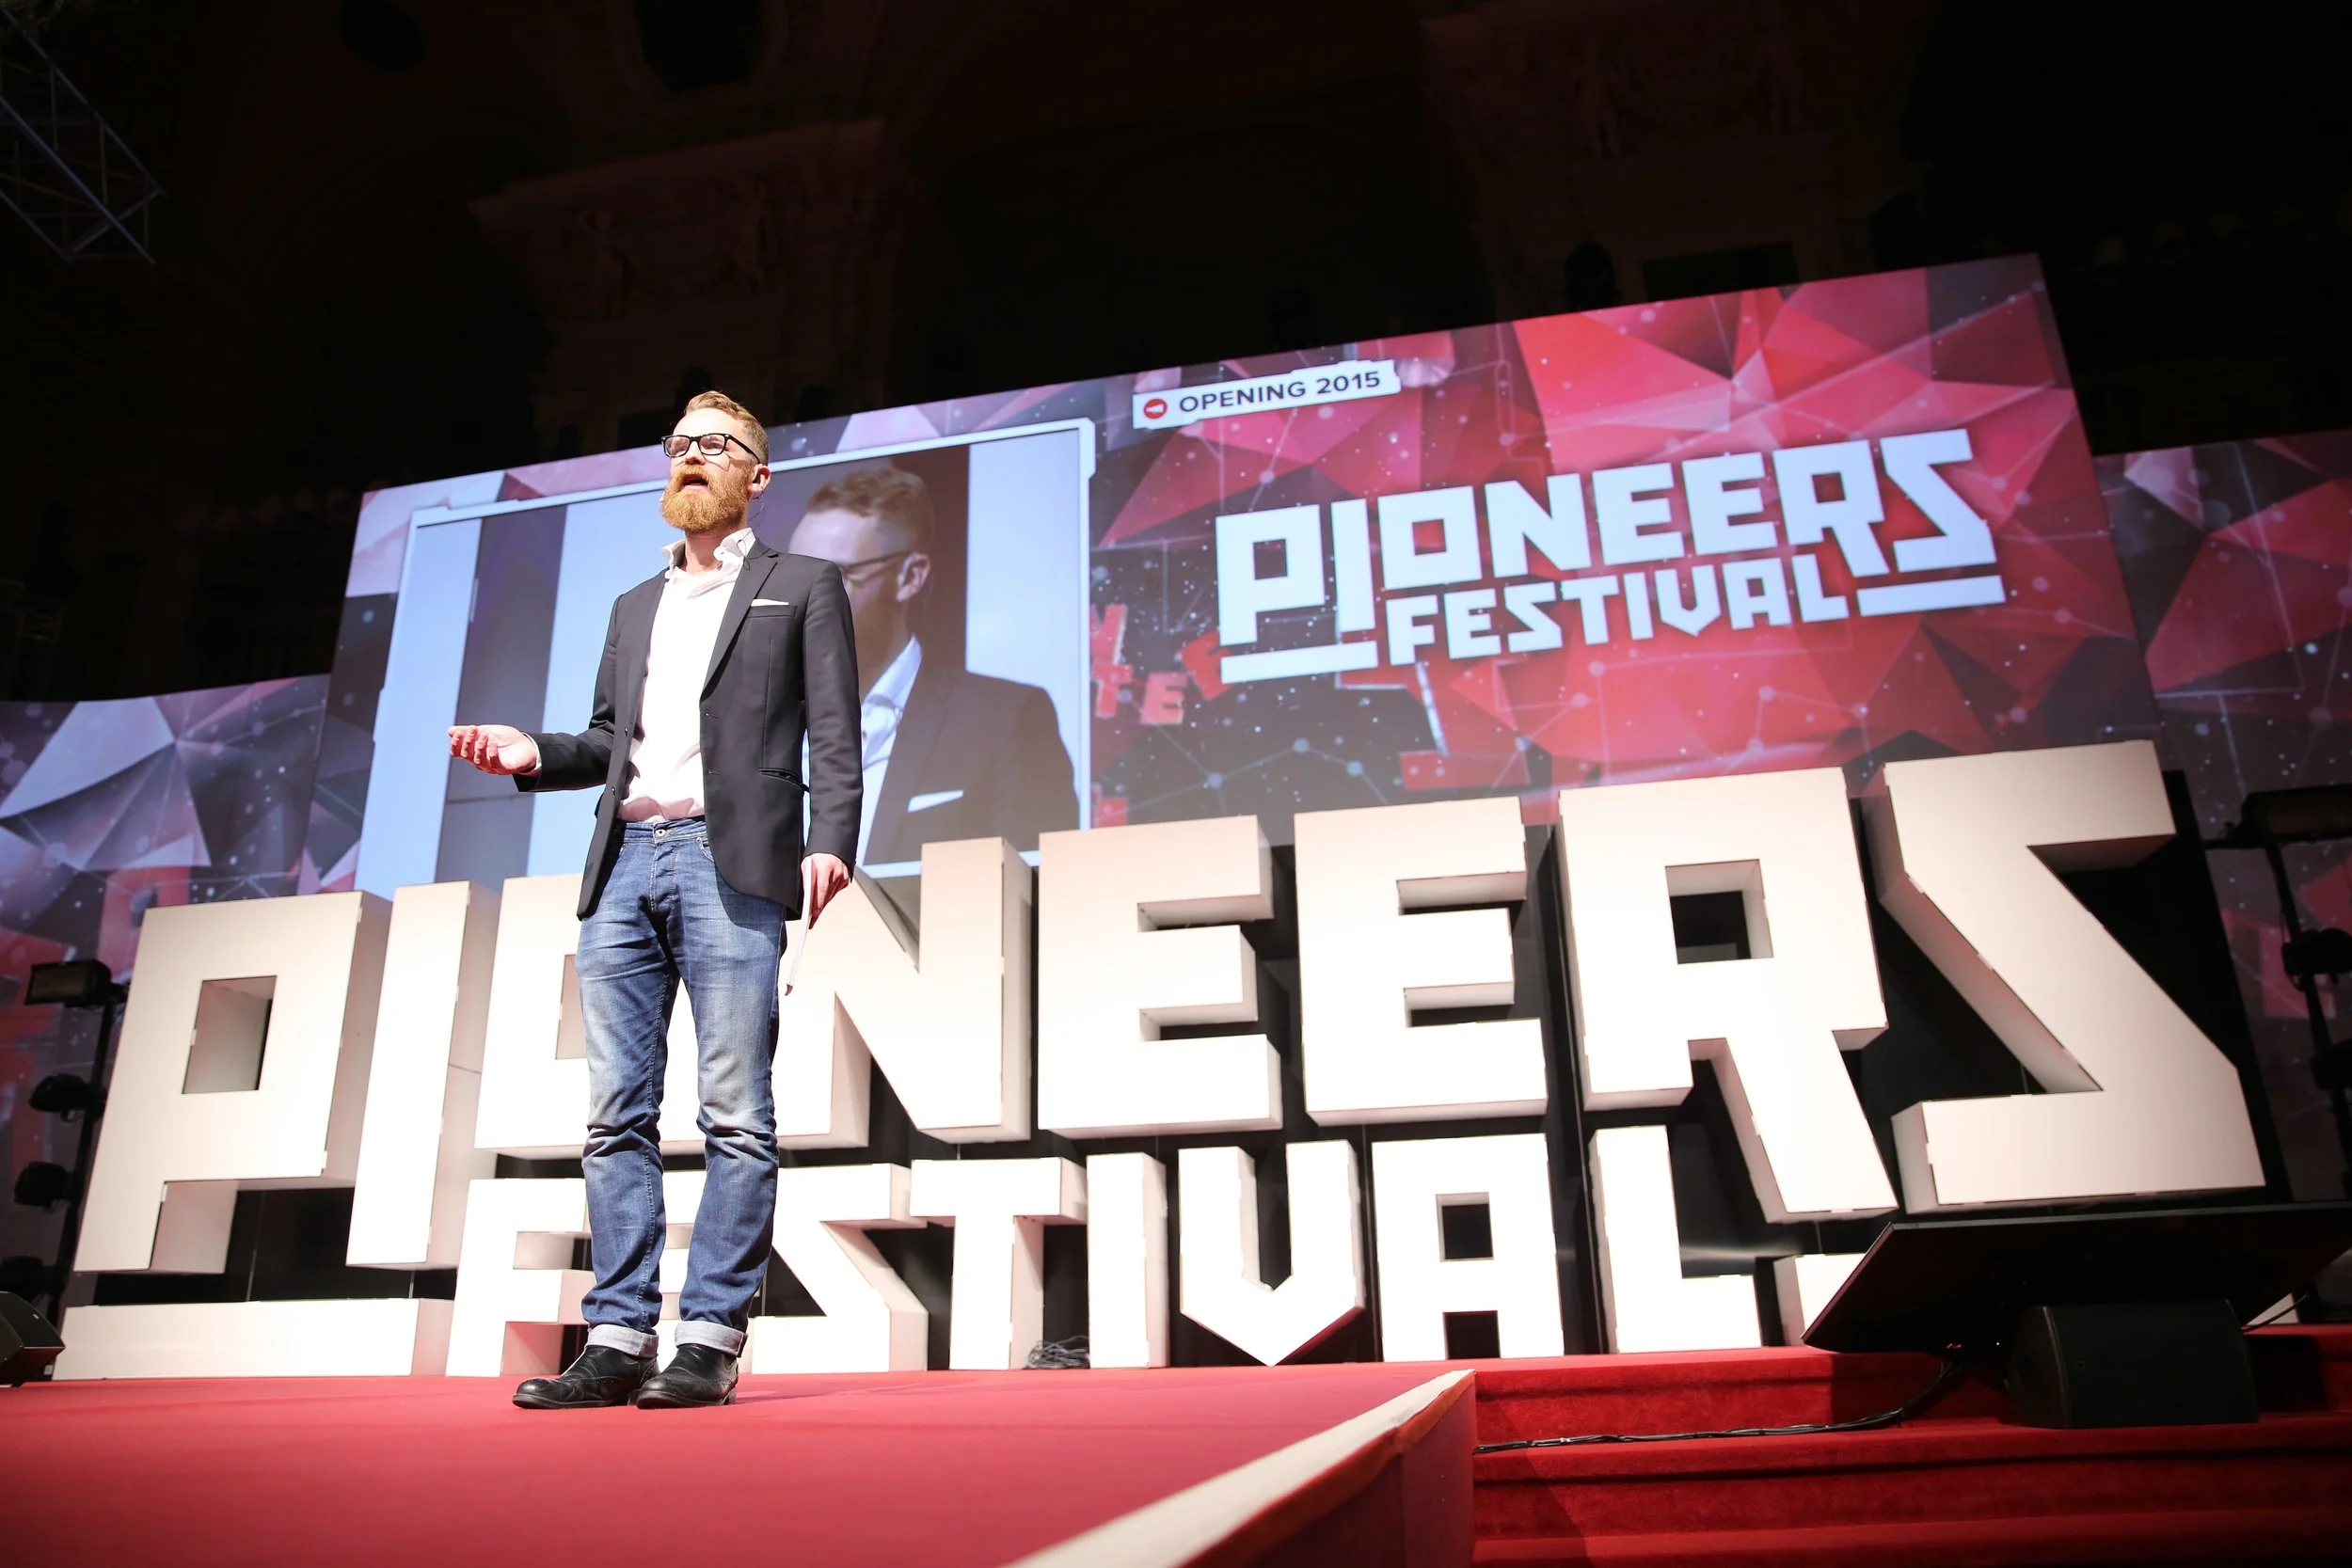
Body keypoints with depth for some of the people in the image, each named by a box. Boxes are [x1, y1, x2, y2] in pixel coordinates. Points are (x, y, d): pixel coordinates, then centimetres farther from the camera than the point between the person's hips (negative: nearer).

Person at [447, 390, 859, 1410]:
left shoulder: (802, 586, 11)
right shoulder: (636, 606, 28)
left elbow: (832, 734, 0)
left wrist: (829, 840, -14)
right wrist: (535, 754, 7)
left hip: (730, 862, -5)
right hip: (624, 865, 6)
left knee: (735, 1116, -5)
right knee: (615, 1115, 3)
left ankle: (709, 1343, 0)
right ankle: (618, 1341, 8)